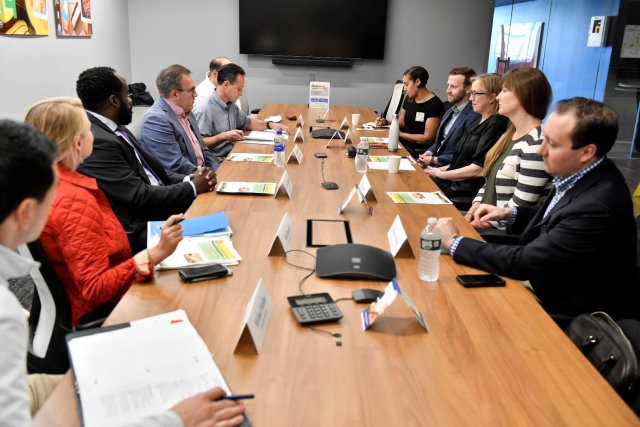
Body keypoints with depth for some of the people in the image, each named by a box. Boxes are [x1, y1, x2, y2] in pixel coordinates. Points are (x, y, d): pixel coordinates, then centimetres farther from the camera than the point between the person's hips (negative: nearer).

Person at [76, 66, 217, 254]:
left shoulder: (113, 128, 8)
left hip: (158, 209, 9)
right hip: (139, 231, -9)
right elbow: (141, 198, -21)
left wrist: (187, 179, -5)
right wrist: (193, 188, -10)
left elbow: (149, 168, 12)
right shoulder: (96, 142, -22)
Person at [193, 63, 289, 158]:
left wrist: (270, 125, 17)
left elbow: (247, 122, 30)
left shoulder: (231, 105, 15)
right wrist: (223, 136, -27)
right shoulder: (204, 109, -16)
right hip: (217, 161, -9)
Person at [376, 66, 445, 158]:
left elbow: (428, 138, -15)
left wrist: (400, 134, -13)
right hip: (403, 143, 7)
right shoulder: (409, 99, 9)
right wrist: (386, 122, -1)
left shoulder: (434, 105, -13)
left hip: (419, 151, -7)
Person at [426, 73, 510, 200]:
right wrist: (441, 169, 4)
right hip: (455, 181, 9)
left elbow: (479, 169, -17)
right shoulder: (480, 122, 17)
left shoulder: (496, 124, -12)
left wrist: (442, 174, -9)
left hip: (469, 189, -9)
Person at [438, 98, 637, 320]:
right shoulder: (582, 174, -7)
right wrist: (509, 213, -1)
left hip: (572, 315, -7)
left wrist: (454, 242, -19)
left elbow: (523, 261, -27)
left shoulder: (597, 207, -32)